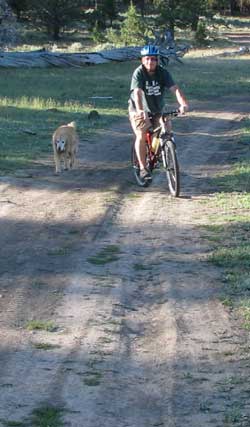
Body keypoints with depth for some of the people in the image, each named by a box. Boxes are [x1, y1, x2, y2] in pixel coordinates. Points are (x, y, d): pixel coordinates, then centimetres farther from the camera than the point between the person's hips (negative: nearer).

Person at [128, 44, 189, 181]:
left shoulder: (163, 73, -12)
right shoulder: (139, 73, -20)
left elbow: (174, 89, -24)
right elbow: (137, 92, -34)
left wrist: (183, 103, -43)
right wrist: (140, 110, -52)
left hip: (157, 110, 3)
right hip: (140, 111, -3)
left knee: (167, 127, -15)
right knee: (141, 135, -19)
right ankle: (143, 168, -10)